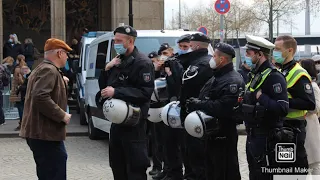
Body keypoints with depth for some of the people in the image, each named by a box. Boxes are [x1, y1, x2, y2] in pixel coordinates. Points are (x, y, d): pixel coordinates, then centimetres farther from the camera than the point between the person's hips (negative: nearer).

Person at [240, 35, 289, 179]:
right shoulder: (256, 74, 14)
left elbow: (282, 109, -27)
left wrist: (260, 97, -27)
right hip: (253, 136, 10)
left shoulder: (274, 76, -17)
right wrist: (242, 104, 8)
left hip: (266, 139, -10)